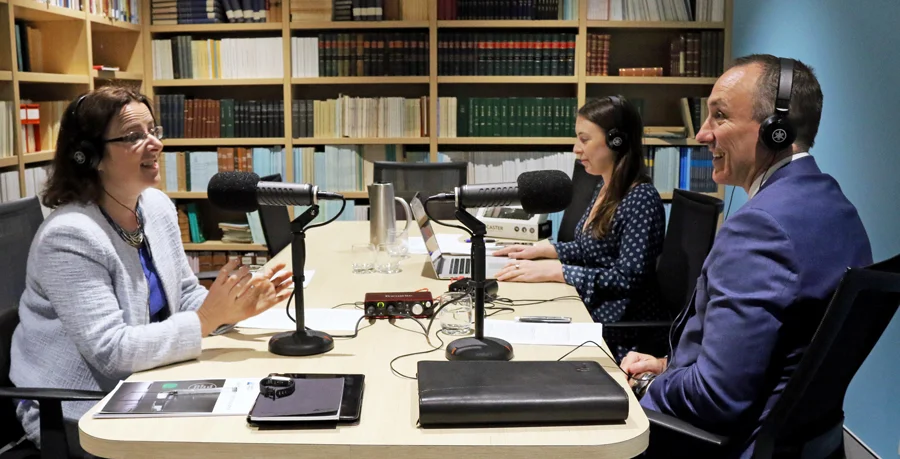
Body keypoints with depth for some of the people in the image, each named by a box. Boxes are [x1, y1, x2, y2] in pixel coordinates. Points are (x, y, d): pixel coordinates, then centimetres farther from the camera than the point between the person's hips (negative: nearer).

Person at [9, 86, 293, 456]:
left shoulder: (158, 206, 0)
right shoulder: (69, 236, -24)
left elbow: (185, 297, 5)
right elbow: (110, 350, -27)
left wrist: (235, 305, -15)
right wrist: (208, 320, -30)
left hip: (142, 390, 7)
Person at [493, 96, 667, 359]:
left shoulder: (641, 199, -17)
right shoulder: (604, 188, 10)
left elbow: (630, 277, -23)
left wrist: (552, 272, -25)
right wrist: (540, 250, 8)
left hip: (623, 332, -8)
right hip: (590, 309, 8)